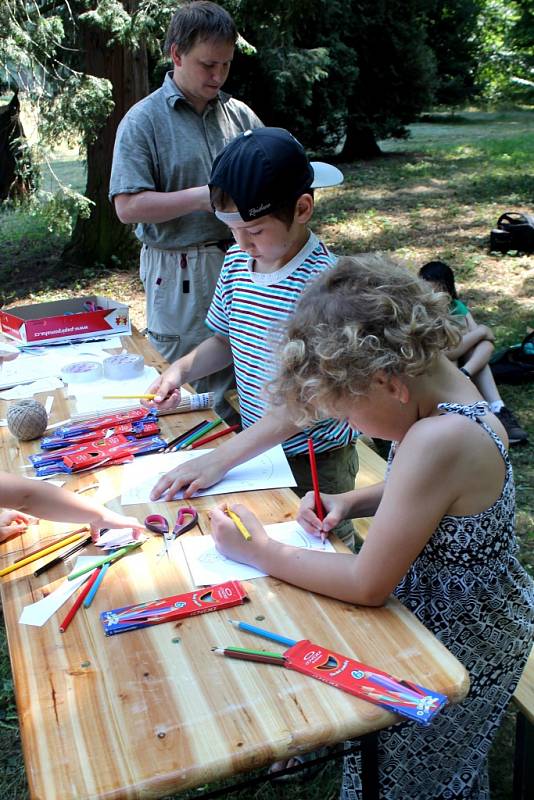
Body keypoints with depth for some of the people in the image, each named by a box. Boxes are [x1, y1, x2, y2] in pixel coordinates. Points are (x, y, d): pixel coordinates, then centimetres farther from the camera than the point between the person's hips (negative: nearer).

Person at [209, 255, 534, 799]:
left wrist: (259, 552, -19)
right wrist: (349, 502, -6)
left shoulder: (439, 440, -39)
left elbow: (367, 585, -29)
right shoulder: (442, 387, -9)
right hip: (459, 616, 8)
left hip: (462, 647, -7)